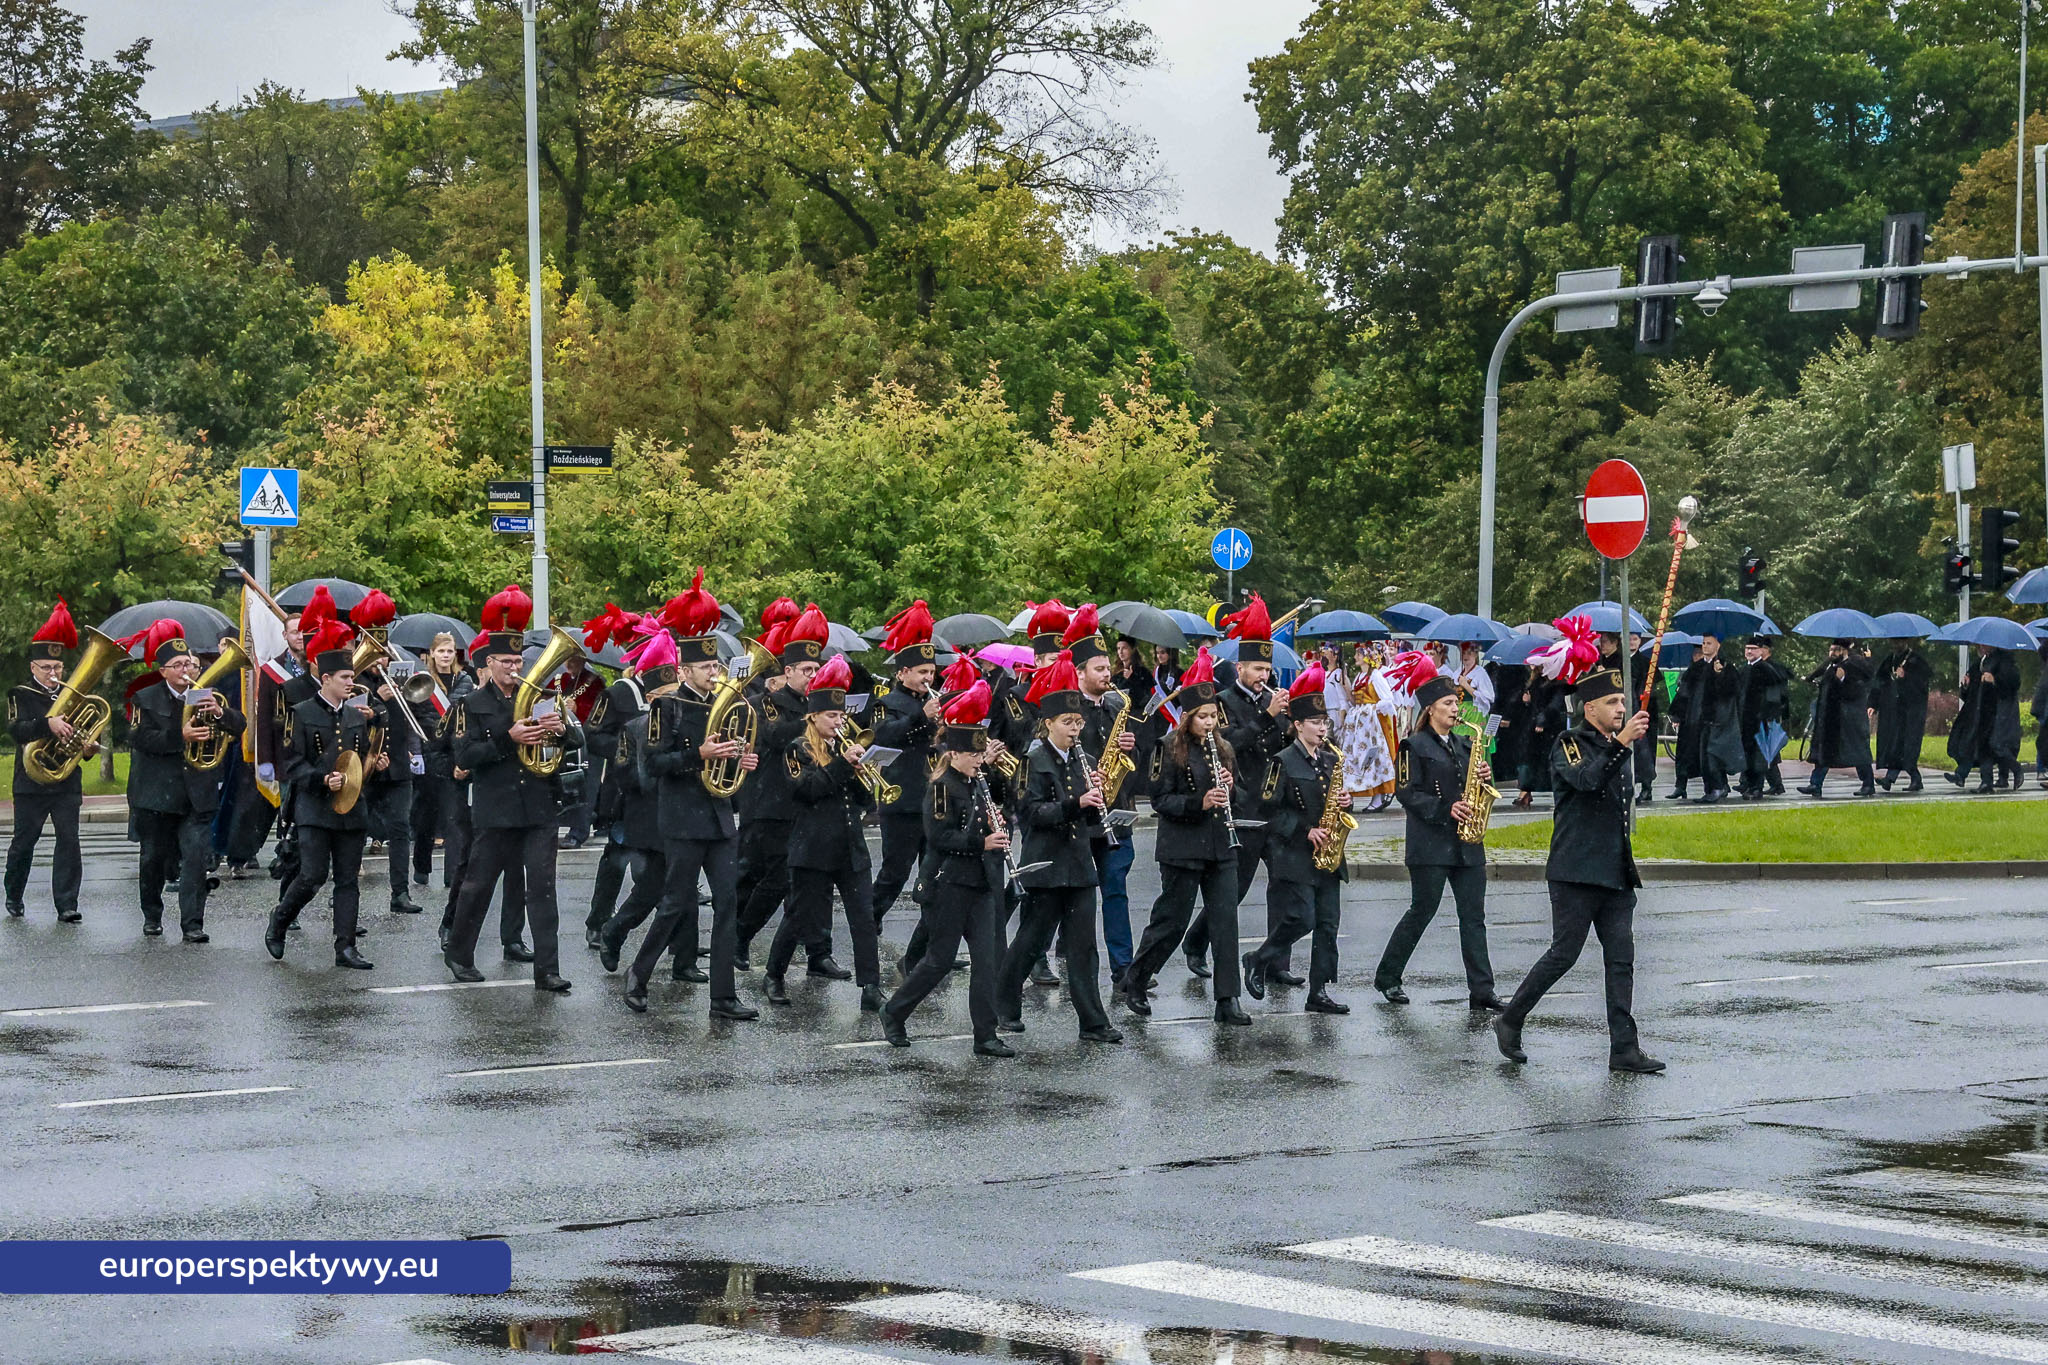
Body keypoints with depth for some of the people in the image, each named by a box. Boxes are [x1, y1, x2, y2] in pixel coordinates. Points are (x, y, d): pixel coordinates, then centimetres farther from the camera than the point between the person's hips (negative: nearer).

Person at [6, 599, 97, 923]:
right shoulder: (20, 695, -2)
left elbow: (86, 731, 16)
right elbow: (16, 729, -19)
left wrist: (89, 747, -8)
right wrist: (49, 724, -35)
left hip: (67, 783, 3)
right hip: (31, 783, -3)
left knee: (69, 840, -5)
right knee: (23, 842, 8)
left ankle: (67, 905, -4)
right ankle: (14, 897, 27)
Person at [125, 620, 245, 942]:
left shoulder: (208, 695, 8)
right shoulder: (146, 699, 1)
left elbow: (239, 726, -1)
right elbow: (140, 738, -13)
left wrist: (219, 712, -23)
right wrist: (181, 736, -25)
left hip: (197, 793, 1)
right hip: (156, 792, -1)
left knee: (195, 857, -8)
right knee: (154, 858, 10)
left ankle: (193, 923, -7)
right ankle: (152, 915, 28)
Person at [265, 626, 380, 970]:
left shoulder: (358, 714, 13)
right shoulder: (302, 714, -3)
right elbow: (293, 763, -6)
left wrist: (377, 763, 3)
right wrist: (322, 781, -19)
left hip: (352, 808, 5)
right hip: (314, 809, -5)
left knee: (348, 880, 3)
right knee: (313, 875, -10)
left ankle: (346, 948, 5)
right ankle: (278, 923, 14)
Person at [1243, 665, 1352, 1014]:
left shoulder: (1331, 760, 13)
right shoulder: (1284, 762, -7)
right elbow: (1271, 810, -10)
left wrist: (1342, 803, -1)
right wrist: (1305, 831, -16)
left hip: (1327, 854, 7)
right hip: (1295, 857, -7)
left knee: (1328, 924, 2)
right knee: (1301, 920, -11)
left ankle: (1319, 992, 5)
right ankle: (1256, 961, 12)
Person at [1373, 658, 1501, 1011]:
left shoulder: (1464, 744, 17)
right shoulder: (1414, 746, -4)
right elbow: (1406, 793, -10)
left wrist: (1485, 777, -1)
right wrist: (1445, 809, -19)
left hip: (1467, 844, 6)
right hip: (1429, 844, -6)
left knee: (1473, 915, 0)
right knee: (1422, 912, 0)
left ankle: (1481, 990, -3)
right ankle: (1387, 978, 16)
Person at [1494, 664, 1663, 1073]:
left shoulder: (1614, 748, 18)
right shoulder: (1568, 745, -6)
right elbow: (1587, 780, -27)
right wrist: (1621, 743, -34)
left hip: (1615, 872, 8)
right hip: (1576, 872, -8)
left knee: (1621, 959, 2)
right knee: (1563, 954, -5)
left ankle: (1624, 1048, 1)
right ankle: (1510, 1022, 11)